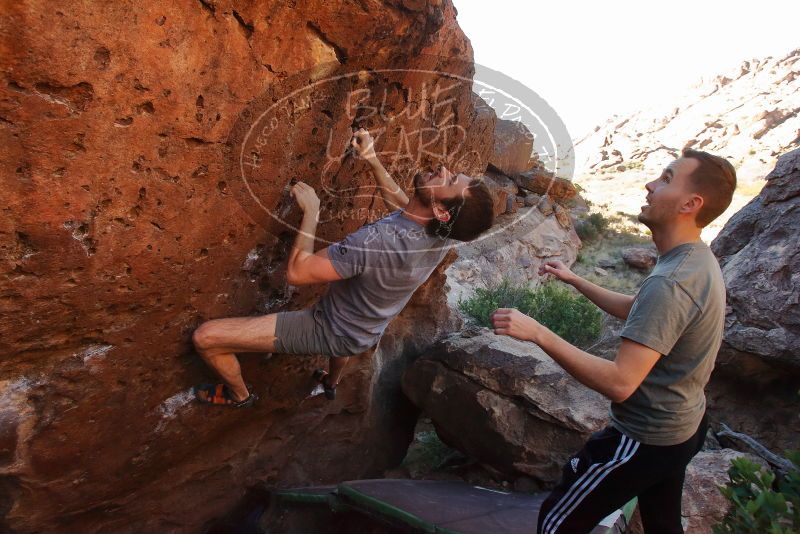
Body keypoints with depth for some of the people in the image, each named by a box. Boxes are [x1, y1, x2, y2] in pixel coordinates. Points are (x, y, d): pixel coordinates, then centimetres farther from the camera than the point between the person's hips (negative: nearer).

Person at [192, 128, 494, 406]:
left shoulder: (377, 241, -42)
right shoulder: (442, 233, -18)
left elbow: (297, 273, -33)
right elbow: (403, 206, 6)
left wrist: (311, 210, -22)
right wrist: (373, 160, -3)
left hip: (328, 332, -7)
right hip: (366, 335, 8)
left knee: (204, 336, -5)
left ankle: (239, 395, 27)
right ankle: (332, 382, 64)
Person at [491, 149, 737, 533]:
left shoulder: (669, 283, -32)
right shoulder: (698, 260, 1)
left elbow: (619, 383, -36)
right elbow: (634, 311, 16)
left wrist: (539, 333, -35)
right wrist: (574, 280, 15)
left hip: (644, 439, -10)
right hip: (684, 426, 10)